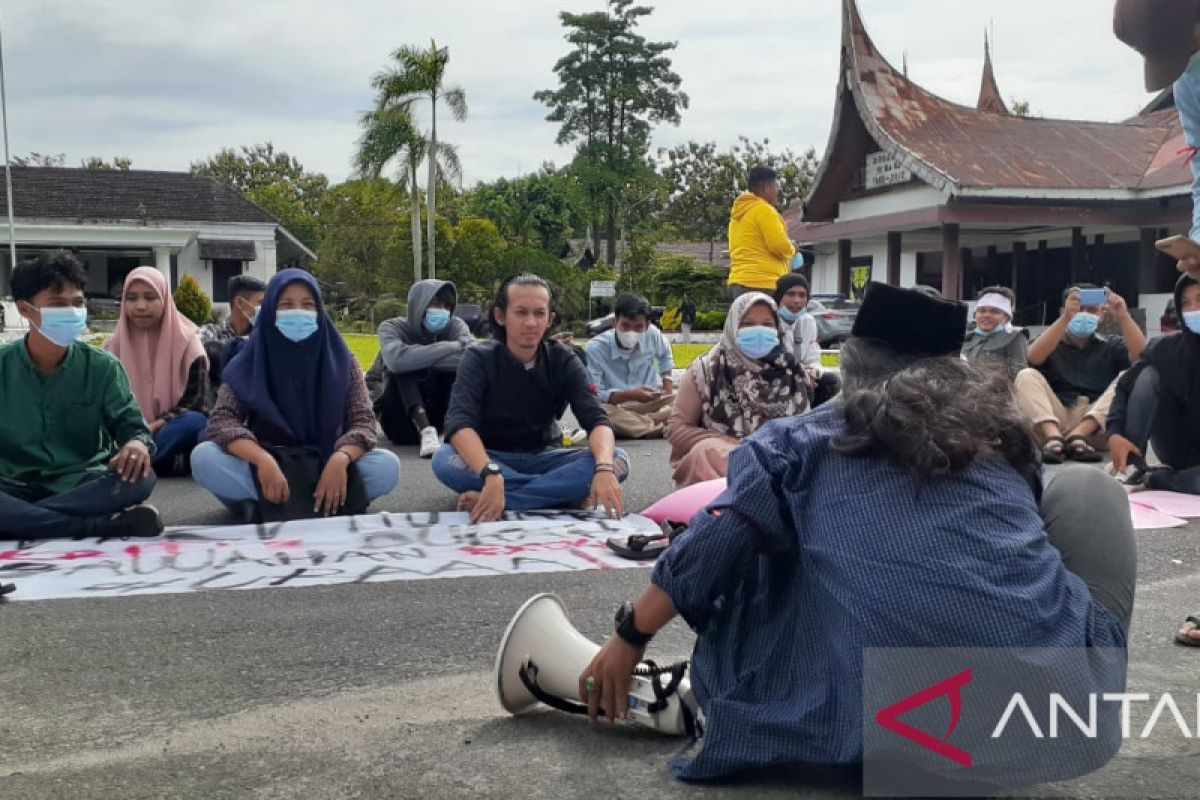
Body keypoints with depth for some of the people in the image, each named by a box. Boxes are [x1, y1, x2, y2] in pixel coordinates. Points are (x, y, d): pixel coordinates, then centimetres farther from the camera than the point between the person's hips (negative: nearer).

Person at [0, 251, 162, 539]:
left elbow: (131, 424, 2)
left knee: (139, 477, -32)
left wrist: (138, 442, -25)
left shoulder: (102, 367, 4)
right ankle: (106, 526, -31)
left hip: (81, 484, 1)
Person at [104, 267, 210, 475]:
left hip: (172, 432, -1)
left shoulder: (186, 341, 0)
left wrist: (154, 427, -22)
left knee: (194, 423, -36)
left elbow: (196, 403, -6)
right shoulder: (114, 346, 8)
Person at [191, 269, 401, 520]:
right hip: (267, 468, 0)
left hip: (325, 467, 0)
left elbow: (363, 421, -8)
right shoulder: (252, 360, -5)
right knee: (203, 457, -26)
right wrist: (263, 460, -32)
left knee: (387, 465, -26)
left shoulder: (340, 359, -4)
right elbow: (221, 419, -13)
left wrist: (340, 459, -31)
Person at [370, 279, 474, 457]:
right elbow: (397, 359, -34)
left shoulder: (455, 326, -2)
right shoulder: (393, 328, -9)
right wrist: (453, 346, -31)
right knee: (402, 368, -26)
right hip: (402, 423, -2)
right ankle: (426, 430, -38)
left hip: (441, 416, 2)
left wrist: (421, 359, -26)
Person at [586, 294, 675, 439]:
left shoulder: (652, 334, -4)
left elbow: (665, 355, 22)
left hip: (653, 403, 3)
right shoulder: (596, 348, -15)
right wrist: (629, 395, -31)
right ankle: (660, 428, -30)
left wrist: (667, 383, 8)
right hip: (617, 408, -3)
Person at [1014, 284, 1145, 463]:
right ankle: (1053, 437, -40)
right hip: (1055, 419, -1)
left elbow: (1141, 355, -3)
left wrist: (1123, 316, -17)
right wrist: (1065, 319, -22)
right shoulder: (1051, 345, 15)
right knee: (1026, 376, -18)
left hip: (1097, 423, 1)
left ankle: (1078, 437, -31)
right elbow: (1034, 358, -11)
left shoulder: (1111, 347, 19)